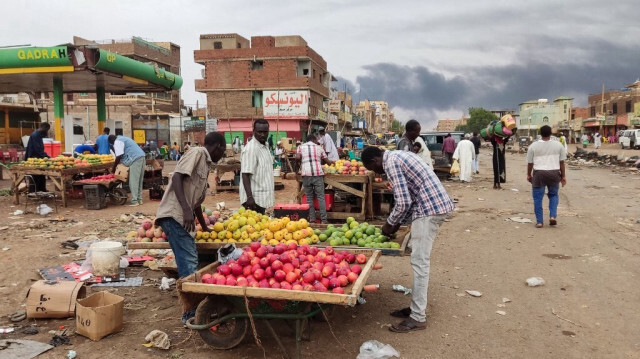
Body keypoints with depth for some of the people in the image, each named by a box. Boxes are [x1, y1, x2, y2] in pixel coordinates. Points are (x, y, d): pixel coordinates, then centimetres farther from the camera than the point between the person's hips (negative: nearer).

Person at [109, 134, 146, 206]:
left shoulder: (117, 142, -2)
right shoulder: (122, 138, 28)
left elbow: (119, 157, -10)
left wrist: (113, 168, -2)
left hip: (135, 159, -10)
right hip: (141, 156, 10)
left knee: (133, 181, -7)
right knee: (139, 180, 13)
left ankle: (135, 201, -7)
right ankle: (139, 199, 17)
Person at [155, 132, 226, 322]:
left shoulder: (205, 165, 22)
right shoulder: (197, 153, -4)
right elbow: (177, 177, -18)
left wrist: (205, 227, 39)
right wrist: (186, 209, -27)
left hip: (182, 217, 10)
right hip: (174, 215, -10)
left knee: (188, 262, 13)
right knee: (189, 263, -9)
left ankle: (192, 307, 22)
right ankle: (192, 310, -4)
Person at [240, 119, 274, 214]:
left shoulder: (265, 147, 12)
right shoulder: (250, 149, -16)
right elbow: (245, 175, -20)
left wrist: (271, 193, 22)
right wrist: (249, 197, -26)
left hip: (262, 198, 9)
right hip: (254, 199, -9)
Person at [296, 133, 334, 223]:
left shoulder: (301, 147, 12)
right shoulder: (319, 147, 14)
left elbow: (297, 157, -6)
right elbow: (327, 161, 16)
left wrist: (300, 163, 14)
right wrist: (332, 162, 37)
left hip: (306, 174, 1)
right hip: (318, 173, 0)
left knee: (309, 197, 8)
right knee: (321, 197, 2)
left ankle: (312, 219, 6)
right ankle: (323, 219, 0)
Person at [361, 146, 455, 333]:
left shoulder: (391, 163, -12)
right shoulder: (397, 156, 18)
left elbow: (403, 202, -17)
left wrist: (390, 223, -1)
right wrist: (398, 222, 19)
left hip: (430, 207, -10)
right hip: (437, 204, 10)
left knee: (419, 261, -7)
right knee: (422, 259, 15)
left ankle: (418, 317, -1)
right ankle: (417, 305, 24)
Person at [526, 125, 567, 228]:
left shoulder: (533, 146, 0)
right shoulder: (558, 145, 4)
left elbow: (530, 163, 3)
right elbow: (562, 162, 5)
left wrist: (529, 175, 15)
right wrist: (563, 176, 13)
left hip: (539, 174, -2)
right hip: (554, 173, 2)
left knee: (538, 198, 6)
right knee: (553, 195, 20)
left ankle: (539, 221, 8)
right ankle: (553, 216, 7)